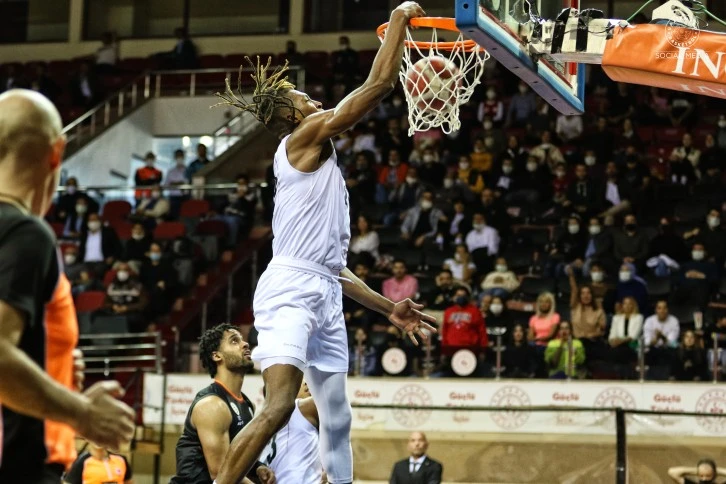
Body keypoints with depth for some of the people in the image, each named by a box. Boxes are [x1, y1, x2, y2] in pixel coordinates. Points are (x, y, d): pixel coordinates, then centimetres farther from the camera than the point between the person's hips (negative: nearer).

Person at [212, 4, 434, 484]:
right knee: (279, 407, -23)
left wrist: (388, 308, 26)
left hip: (325, 297, 10)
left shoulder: (320, 165, 26)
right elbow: (381, 83, -6)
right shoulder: (303, 138, 1)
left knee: (338, 421, 10)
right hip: (291, 288, -10)